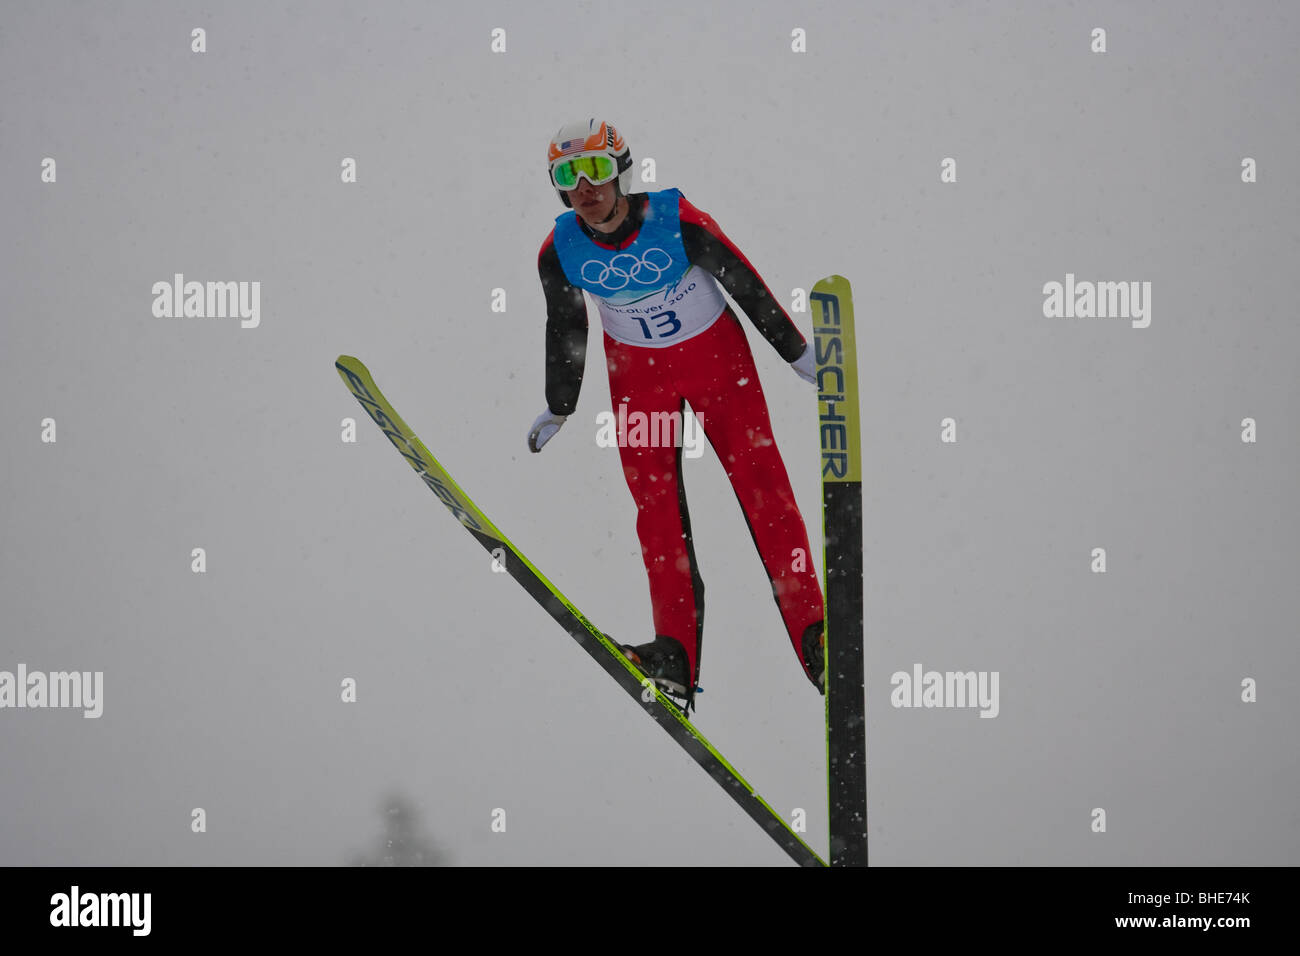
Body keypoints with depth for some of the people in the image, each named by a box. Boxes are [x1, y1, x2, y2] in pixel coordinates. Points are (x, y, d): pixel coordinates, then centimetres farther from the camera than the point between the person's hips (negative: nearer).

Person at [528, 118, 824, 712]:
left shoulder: (678, 222, -26)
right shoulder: (560, 253, -16)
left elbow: (746, 285, -13)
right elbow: (565, 331, 2)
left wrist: (798, 354, -4)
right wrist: (558, 409, 12)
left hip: (717, 356, -2)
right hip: (638, 372, 3)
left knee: (762, 485, -6)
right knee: (655, 504, -5)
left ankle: (814, 637, -3)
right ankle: (675, 657, -7)